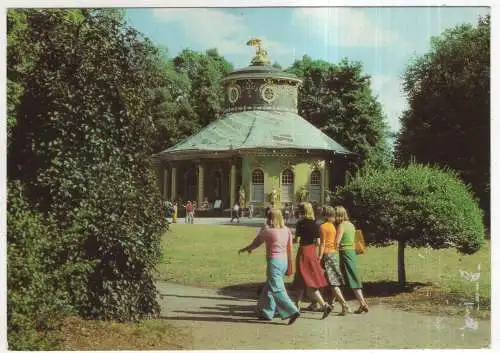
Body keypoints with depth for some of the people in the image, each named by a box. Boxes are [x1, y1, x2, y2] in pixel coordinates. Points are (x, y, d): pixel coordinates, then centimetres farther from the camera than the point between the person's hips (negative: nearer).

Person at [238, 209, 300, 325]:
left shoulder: (267, 230, -9)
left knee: (277, 290, -6)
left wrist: (245, 249, 22)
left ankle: (293, 311, -16)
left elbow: (256, 242, 4)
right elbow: (290, 250, 8)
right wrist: (290, 266, 16)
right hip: (284, 261, 7)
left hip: (274, 261, -7)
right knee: (269, 288, 18)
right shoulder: (287, 230, 6)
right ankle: (266, 313, 25)